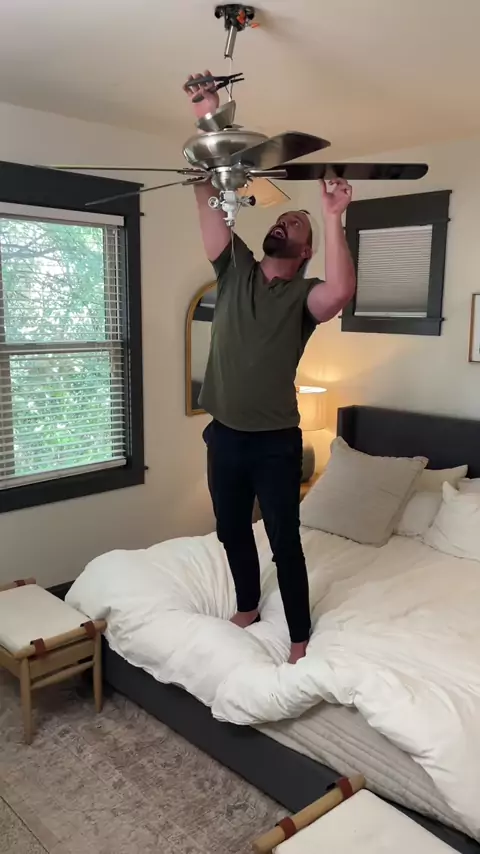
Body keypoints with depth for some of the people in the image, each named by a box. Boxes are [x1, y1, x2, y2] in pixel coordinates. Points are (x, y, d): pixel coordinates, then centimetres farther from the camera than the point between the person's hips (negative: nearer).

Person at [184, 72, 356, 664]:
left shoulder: (304, 295, -5)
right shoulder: (234, 269, 5)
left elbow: (342, 292, -30)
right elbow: (208, 193, -2)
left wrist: (332, 219, -28)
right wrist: (208, 119, -10)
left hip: (276, 440, -4)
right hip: (224, 435, 4)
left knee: (285, 542, 5)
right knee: (232, 532, 18)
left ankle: (299, 635, 23)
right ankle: (247, 607, 41)